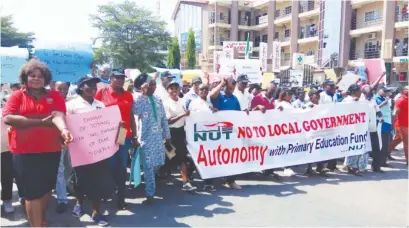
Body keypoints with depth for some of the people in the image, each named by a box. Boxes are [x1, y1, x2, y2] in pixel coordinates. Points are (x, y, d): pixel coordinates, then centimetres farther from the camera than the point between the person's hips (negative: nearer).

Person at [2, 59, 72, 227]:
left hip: (51, 150, 2)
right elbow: (8, 118, -13)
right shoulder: (17, 96, 0)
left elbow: (58, 115, -15)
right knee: (32, 192, 1)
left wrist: (64, 130, -38)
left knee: (46, 188, 18)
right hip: (24, 151, -2)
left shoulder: (55, 96, 2)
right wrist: (41, 122, -18)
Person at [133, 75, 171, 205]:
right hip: (146, 137, -5)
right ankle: (149, 194, 11)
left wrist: (167, 135, 13)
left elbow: (164, 119, 13)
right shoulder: (139, 100, -7)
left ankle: (148, 181, 41)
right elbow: (135, 111, -30)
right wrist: (142, 93, -25)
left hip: (158, 137, 5)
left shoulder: (158, 100, 9)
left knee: (158, 163, 13)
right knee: (148, 166, -1)